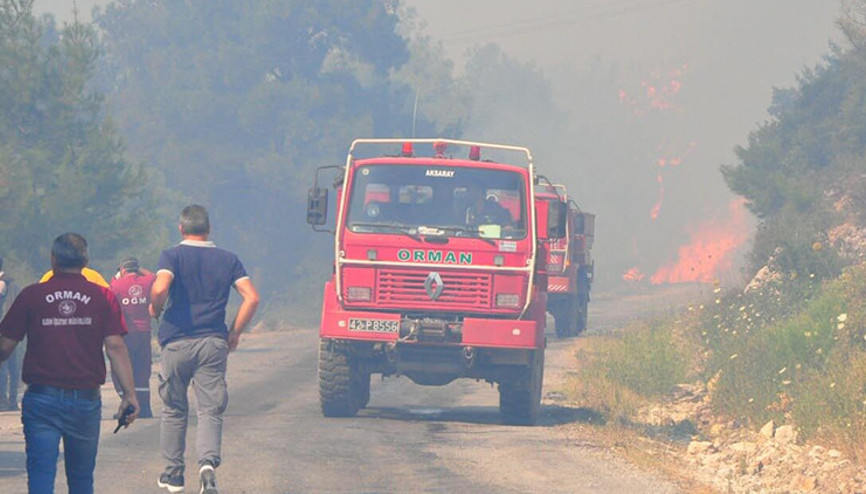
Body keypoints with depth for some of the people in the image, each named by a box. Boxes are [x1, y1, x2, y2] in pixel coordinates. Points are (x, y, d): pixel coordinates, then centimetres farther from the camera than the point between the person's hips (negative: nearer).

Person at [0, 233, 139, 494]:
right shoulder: (103, 297, 0)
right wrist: (129, 393, -6)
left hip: (41, 398, -2)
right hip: (86, 400, 2)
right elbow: (115, 346, -7)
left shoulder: (31, 296, -1)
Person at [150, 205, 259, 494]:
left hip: (177, 341, -1)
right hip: (214, 343, 1)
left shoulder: (172, 256, -2)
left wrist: (155, 308, 1)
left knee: (174, 410, 13)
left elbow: (160, 288, -20)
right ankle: (208, 462, -25)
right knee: (210, 410, 0)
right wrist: (235, 332, 9)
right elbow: (252, 298, -1)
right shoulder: (228, 260, 7)